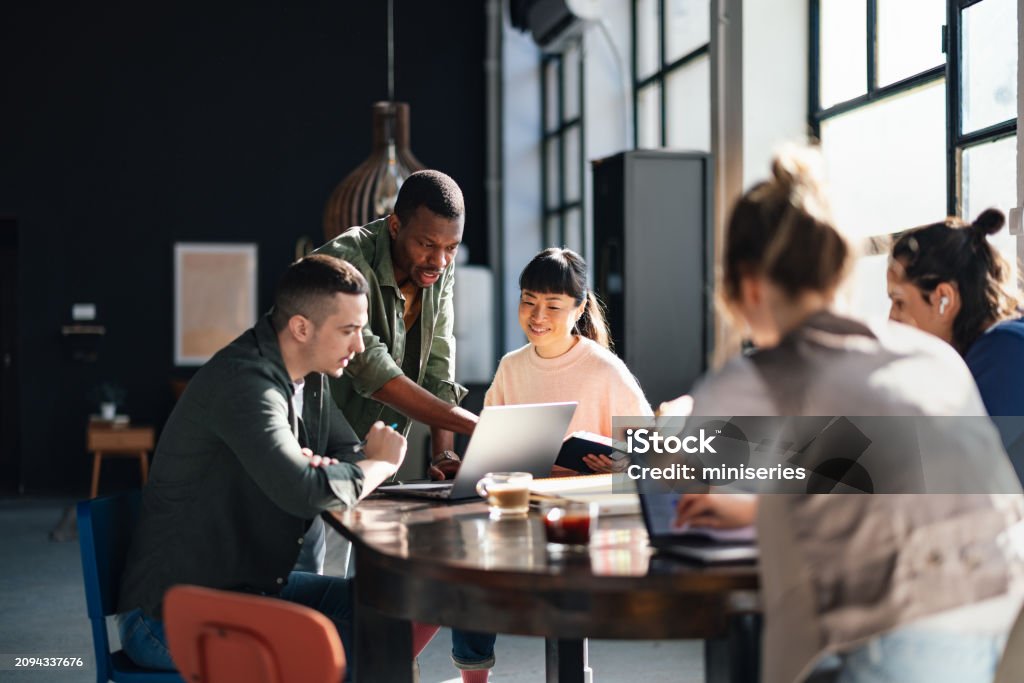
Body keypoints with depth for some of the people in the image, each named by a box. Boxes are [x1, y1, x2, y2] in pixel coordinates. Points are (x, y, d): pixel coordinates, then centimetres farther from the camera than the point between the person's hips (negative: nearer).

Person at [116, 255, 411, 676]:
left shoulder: (311, 379, 6)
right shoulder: (244, 383, -23)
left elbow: (351, 452, 14)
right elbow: (306, 493, -34)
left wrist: (320, 468, -10)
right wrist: (381, 463, -15)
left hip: (253, 586, 9)